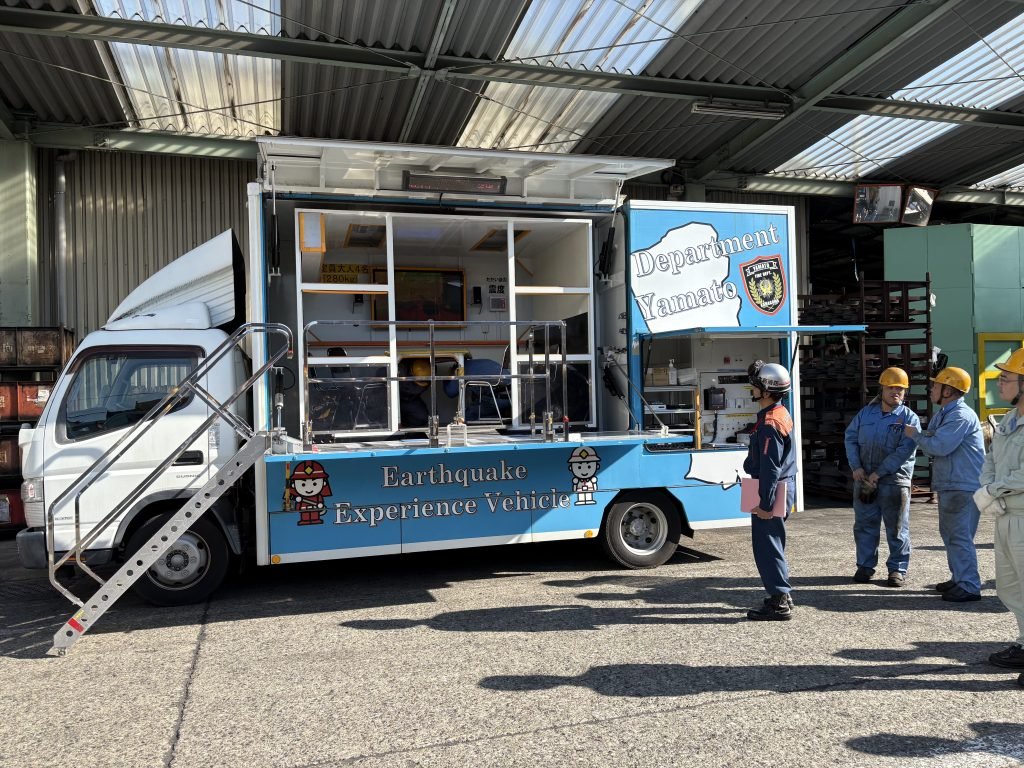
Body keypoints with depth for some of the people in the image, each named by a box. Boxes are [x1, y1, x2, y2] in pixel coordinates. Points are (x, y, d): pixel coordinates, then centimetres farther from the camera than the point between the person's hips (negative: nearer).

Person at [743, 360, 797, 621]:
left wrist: (765, 503, -21)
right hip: (784, 489, 11)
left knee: (767, 547, -3)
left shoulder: (770, 423, -20)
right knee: (772, 546, 18)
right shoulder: (781, 414, 13)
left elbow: (770, 467, -22)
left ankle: (780, 602, 3)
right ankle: (781, 596, 27)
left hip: (772, 492, -11)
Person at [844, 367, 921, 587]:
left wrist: (878, 474, -17)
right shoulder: (866, 413, 9)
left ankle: (898, 569, 15)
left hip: (894, 480, -3)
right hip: (863, 479, 4)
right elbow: (850, 438, 9)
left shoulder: (909, 418, -4)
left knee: (896, 528, 4)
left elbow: (904, 451, -13)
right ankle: (865, 565, 19)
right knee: (864, 524, 9)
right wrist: (856, 467, -5)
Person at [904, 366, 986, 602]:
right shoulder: (941, 414, 15)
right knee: (949, 533, 17)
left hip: (963, 487, -11)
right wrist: (915, 434, -7)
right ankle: (959, 578, 28)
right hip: (948, 485, 11)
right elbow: (932, 444, 14)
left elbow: (939, 446, -25)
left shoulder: (961, 416, -17)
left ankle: (970, 586, -1)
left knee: (959, 536, -7)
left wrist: (915, 435, -9)